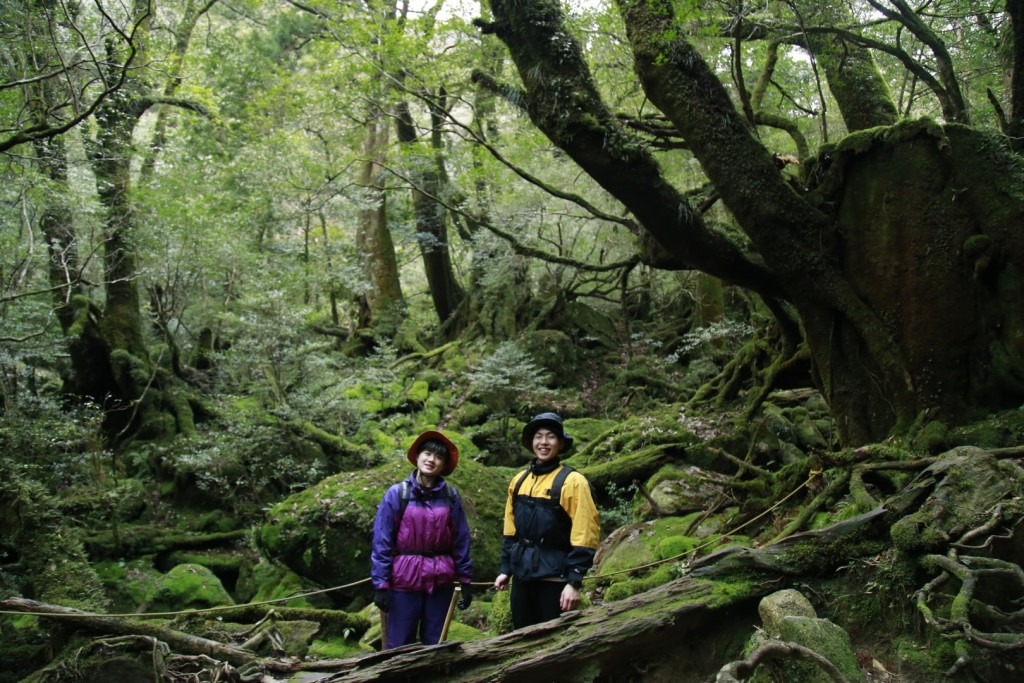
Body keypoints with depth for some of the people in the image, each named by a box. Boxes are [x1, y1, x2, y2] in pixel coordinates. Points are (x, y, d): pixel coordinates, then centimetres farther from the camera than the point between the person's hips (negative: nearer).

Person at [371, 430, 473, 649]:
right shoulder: (397, 494, -6)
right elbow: (382, 541, -5)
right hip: (405, 580, -2)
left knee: (435, 645, 13)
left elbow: (461, 539, 4)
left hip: (441, 581, 2)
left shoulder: (451, 496, 0)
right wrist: (380, 583, -8)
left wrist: (465, 579, 4)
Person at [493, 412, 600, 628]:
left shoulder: (572, 481, -10)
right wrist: (505, 569, 13)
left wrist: (575, 582, -18)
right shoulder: (519, 480, 10)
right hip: (522, 576, 6)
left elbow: (584, 536, -14)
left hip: (554, 578, -6)